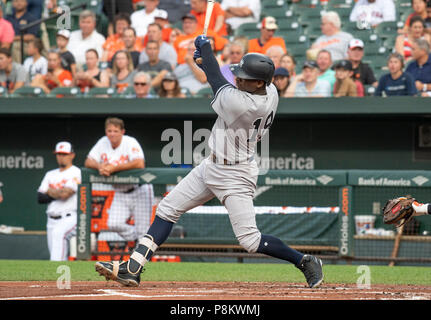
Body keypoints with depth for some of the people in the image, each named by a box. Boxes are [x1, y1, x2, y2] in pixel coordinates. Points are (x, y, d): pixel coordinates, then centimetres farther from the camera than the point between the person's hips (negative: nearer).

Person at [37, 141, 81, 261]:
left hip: (70, 218, -7)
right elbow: (40, 198, 8)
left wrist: (50, 191, 3)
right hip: (52, 220, 7)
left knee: (58, 233, -35)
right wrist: (59, 194, -6)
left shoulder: (76, 173, -2)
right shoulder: (50, 174, 19)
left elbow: (65, 194, -16)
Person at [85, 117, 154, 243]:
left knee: (142, 229, -7)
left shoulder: (130, 143, -17)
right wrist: (99, 166, -22)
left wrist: (114, 168, -31)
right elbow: (88, 162, 2)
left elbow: (140, 164, -32)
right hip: (120, 194, 5)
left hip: (139, 191, -5)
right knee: (113, 224, -11)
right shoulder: (103, 143, 1)